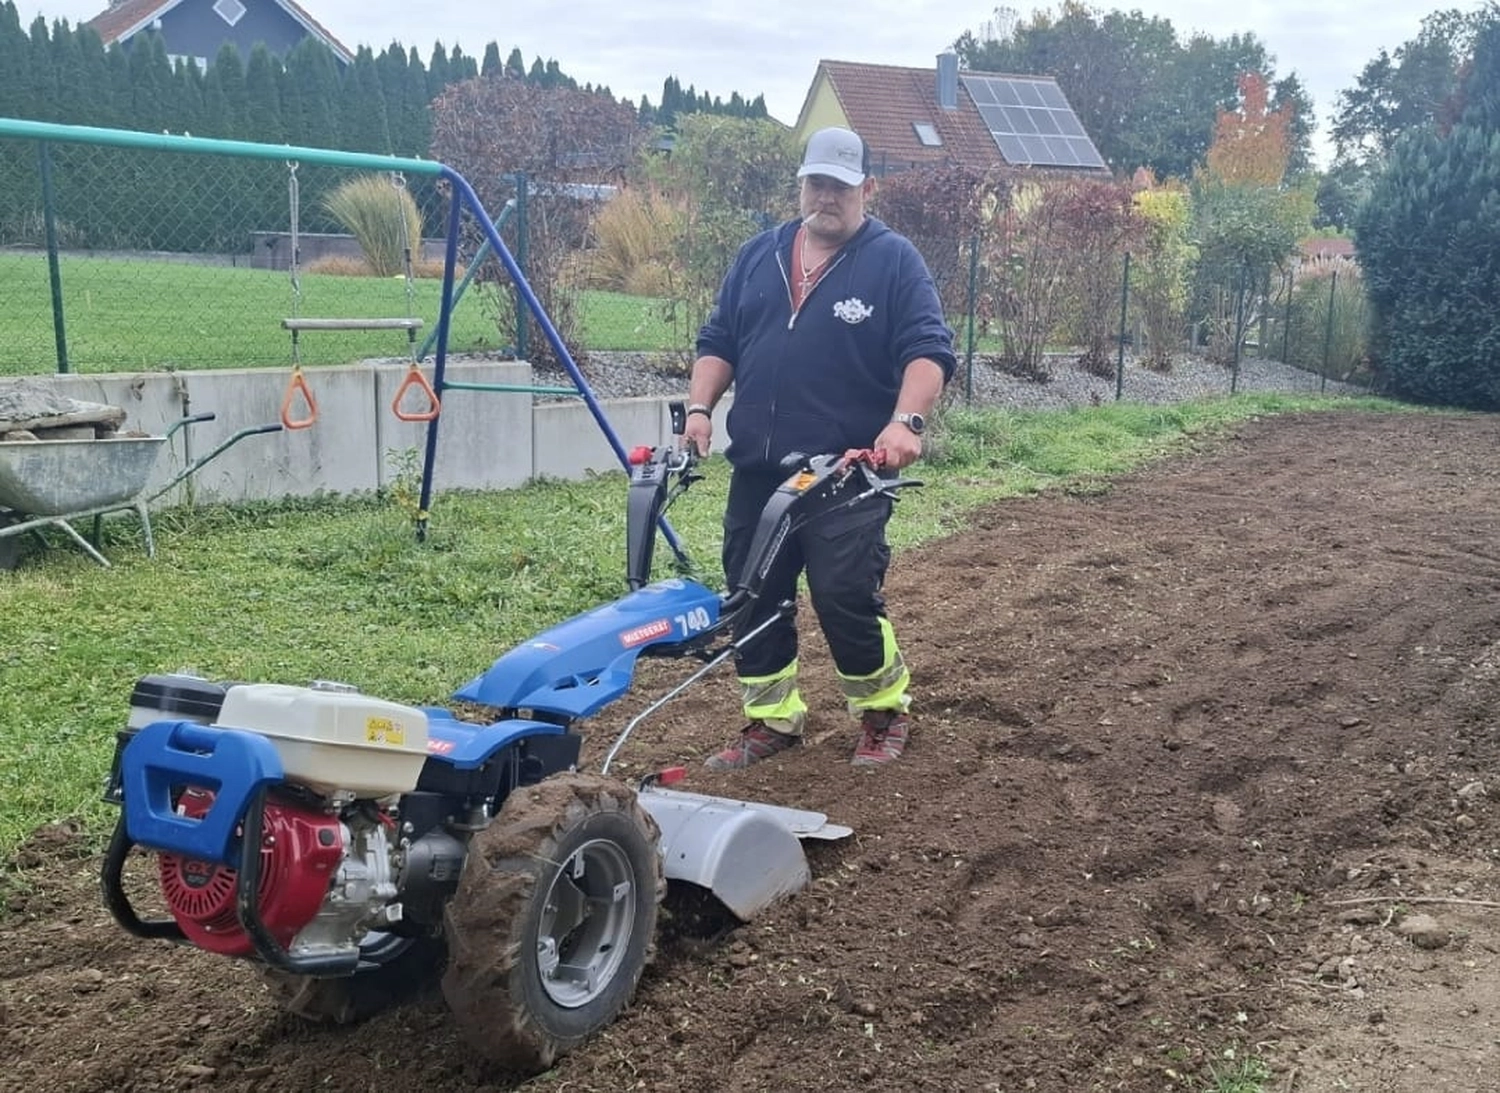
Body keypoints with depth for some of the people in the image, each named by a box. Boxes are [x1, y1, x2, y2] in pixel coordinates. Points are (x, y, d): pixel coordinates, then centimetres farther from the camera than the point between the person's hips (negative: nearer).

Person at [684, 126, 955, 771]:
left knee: (846, 599, -8)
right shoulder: (759, 255, 14)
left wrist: (907, 421, -28)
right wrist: (700, 409, 1)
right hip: (757, 472, 5)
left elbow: (928, 351, -11)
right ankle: (772, 719, 24)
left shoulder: (894, 261, -1)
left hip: (848, 475, -5)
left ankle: (885, 711, 17)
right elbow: (717, 342, 16)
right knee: (753, 598, 8)